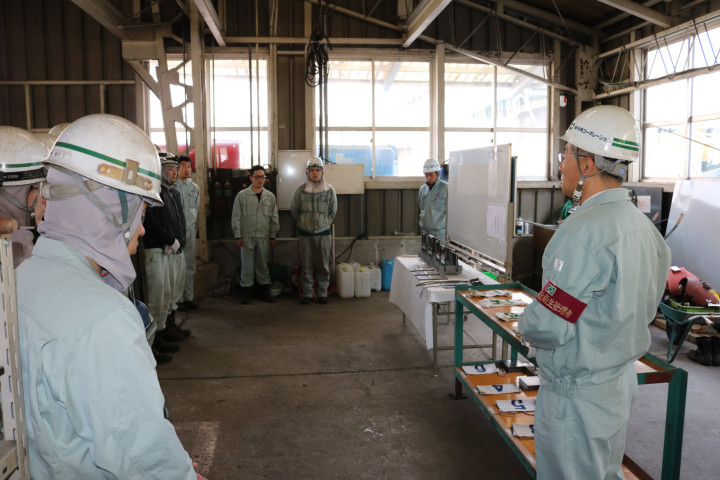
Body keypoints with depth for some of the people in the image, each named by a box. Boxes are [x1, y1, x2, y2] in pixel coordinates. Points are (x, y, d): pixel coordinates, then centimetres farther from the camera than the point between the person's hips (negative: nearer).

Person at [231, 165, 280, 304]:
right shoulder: (242, 195, 0)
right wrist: (238, 236, -4)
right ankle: (245, 290, 12)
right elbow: (236, 217, 1)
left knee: (263, 264, 9)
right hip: (247, 236, -2)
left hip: (264, 237, 2)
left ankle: (265, 289, 19)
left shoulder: (270, 196, 8)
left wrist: (272, 236, 8)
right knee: (247, 265, 2)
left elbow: (274, 218, 11)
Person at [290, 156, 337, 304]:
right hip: (305, 234, 0)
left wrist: (324, 223, 10)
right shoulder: (300, 191, -3)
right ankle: (307, 294, 15)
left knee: (324, 266, 5)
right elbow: (294, 211, 8)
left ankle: (322, 293, 16)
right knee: (306, 267, 5)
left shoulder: (329, 190, -1)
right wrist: (303, 224, 10)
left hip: (324, 233, 0)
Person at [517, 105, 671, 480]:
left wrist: (525, 324, -4)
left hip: (576, 389, -9)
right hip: (621, 377, 9)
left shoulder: (585, 230, -26)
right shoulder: (643, 225, 4)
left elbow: (549, 326, -27)